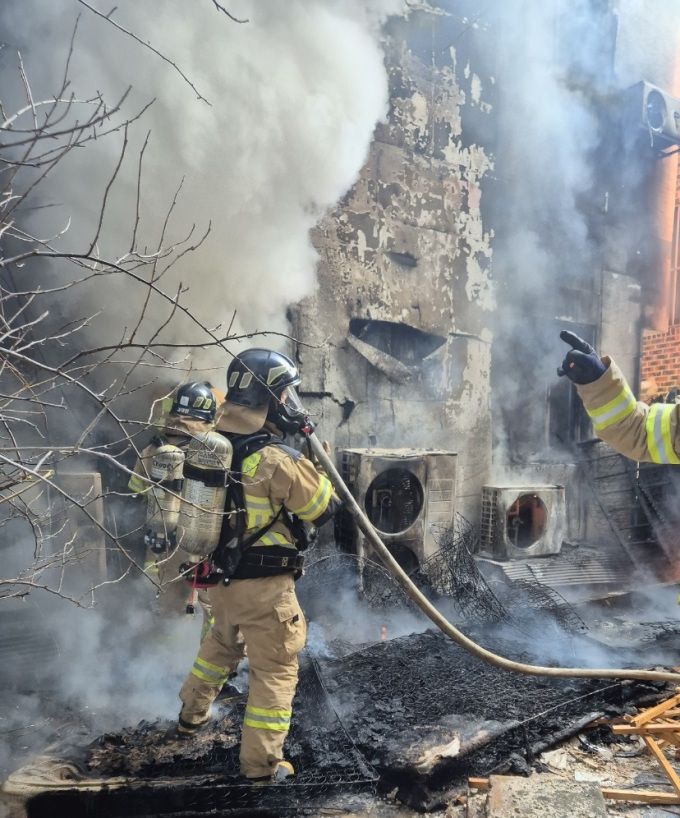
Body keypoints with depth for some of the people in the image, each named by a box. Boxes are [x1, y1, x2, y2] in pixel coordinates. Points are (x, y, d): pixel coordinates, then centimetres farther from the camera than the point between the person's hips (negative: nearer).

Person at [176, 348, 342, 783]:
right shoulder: (277, 459, -24)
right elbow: (325, 507, -12)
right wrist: (314, 462, 2)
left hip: (220, 575, 8)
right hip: (264, 585, -8)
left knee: (219, 645, 31)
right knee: (275, 670, 9)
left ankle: (192, 716, 50)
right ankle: (263, 763, 18)